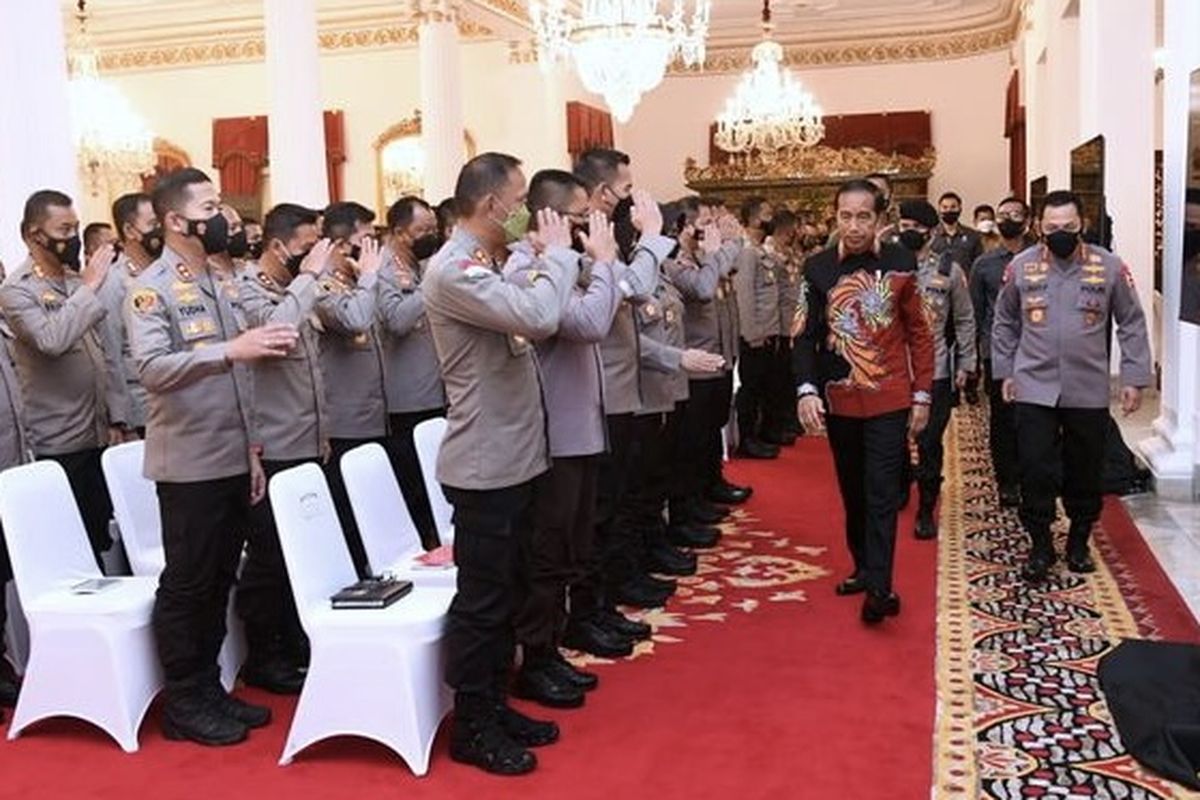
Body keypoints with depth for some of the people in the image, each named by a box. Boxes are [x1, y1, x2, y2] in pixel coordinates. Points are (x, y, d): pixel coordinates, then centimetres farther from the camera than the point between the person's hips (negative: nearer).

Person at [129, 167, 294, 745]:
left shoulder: (222, 284, 13)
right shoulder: (151, 289, -10)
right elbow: (152, 368, -26)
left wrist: (252, 450, 14)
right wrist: (232, 349, -37)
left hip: (232, 460, 7)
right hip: (189, 465, -7)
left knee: (220, 580, 13)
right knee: (187, 584, 3)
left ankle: (209, 688, 25)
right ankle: (183, 703, 16)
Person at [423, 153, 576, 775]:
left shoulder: (485, 266, 13)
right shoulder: (454, 269, -18)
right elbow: (538, 317, -29)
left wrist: (552, 260, 5)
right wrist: (557, 253, -15)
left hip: (513, 458, 10)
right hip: (484, 465, -10)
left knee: (502, 594, 18)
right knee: (481, 600, 1)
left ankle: (495, 706, 31)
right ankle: (471, 728, 15)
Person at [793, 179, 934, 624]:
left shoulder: (900, 264, -4)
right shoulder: (817, 268, -2)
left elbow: (919, 334, 2)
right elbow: (804, 335, -2)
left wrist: (922, 396, 0)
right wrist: (806, 389, -16)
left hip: (889, 401, -2)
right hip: (839, 401, 2)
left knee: (882, 494, -6)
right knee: (852, 491, 14)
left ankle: (879, 588, -6)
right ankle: (864, 567, 30)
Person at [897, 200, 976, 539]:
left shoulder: (949, 269, -1)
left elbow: (965, 320, 6)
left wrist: (964, 364, 5)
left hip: (936, 371, -1)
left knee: (930, 443, 2)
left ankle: (926, 510, 15)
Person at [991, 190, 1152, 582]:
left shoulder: (1110, 267, -3)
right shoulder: (1020, 266, -2)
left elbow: (1132, 325, 3)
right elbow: (1004, 323, 9)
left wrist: (1135, 377, -1)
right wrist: (1004, 372, 7)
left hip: (1089, 391, 0)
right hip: (1034, 389, 0)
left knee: (1085, 472, 11)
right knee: (1035, 470, -1)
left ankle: (1078, 543, 30)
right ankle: (1040, 547, 15)